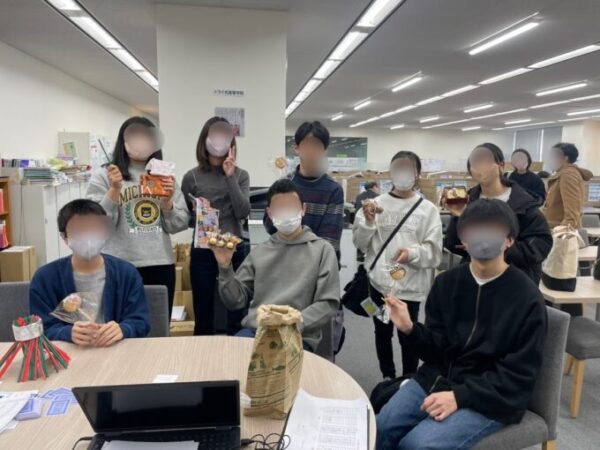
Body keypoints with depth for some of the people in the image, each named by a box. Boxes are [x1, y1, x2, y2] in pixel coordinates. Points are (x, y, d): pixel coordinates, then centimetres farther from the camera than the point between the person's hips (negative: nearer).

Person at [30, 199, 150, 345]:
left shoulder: (127, 272, 1)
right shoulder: (44, 278, 0)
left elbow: (140, 322, -2)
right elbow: (44, 330, -4)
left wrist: (122, 329, -24)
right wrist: (69, 333, -25)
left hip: (116, 350, 1)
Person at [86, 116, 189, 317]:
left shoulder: (163, 176, 12)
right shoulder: (103, 176, 1)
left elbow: (180, 225, 8)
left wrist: (168, 202, -8)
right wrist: (114, 190, -15)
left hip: (161, 266, 4)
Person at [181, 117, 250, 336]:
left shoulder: (241, 175, 4)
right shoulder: (192, 177, 1)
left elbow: (243, 213, -10)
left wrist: (230, 177, -13)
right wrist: (197, 214, -13)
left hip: (235, 251, 1)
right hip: (202, 253, 0)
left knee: (237, 318, 8)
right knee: (204, 318, 11)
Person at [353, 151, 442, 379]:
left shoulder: (428, 209, -4)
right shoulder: (377, 203, 2)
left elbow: (434, 252, -7)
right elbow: (360, 244, 3)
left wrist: (413, 253, -26)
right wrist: (368, 222, -13)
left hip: (410, 285, -2)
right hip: (379, 282, 3)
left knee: (407, 337, 10)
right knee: (382, 333, 18)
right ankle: (387, 377, 40)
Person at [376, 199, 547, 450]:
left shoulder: (527, 298, -11)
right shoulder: (446, 283, 0)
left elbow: (519, 376, -10)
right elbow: (436, 350, 2)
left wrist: (460, 396, -20)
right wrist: (410, 329, -18)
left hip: (491, 398, -4)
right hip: (438, 379, 4)